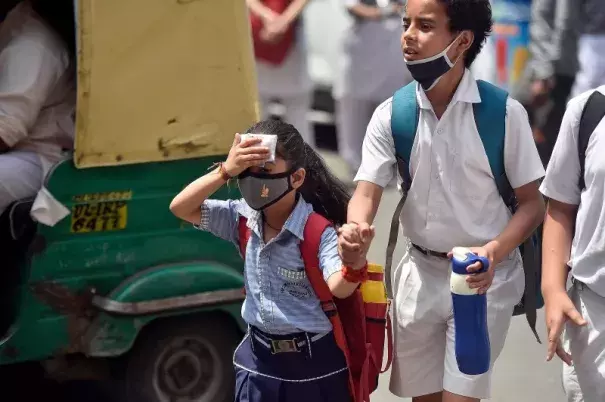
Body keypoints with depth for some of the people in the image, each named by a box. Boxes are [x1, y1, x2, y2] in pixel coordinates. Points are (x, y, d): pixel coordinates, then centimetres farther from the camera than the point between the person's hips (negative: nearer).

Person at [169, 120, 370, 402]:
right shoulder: (243, 219, -3)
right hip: (259, 360, 5)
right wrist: (225, 172, -21)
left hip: (314, 364, -5)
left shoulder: (319, 232, -19)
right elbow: (180, 208, -8)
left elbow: (339, 288, -34)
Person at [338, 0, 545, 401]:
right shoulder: (390, 115, -5)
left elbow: (532, 203, -8)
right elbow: (368, 191, -11)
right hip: (420, 271, 4)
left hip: (484, 276, -4)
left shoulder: (503, 113, -14)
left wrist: (494, 251, -26)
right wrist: (355, 232, -35)